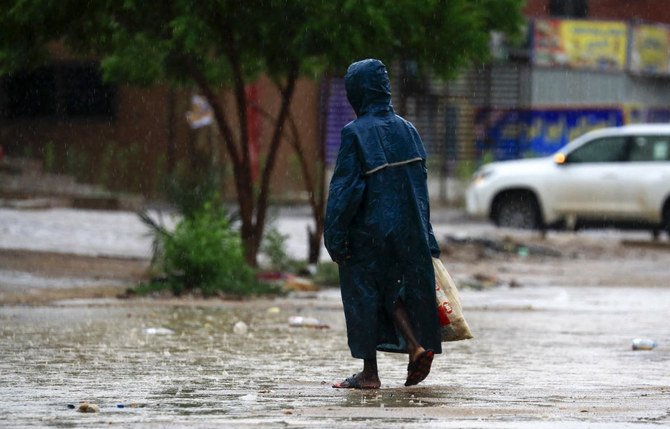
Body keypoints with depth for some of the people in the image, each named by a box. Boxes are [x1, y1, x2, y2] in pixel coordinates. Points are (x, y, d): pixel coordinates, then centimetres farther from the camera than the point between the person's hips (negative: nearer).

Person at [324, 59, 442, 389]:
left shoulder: (356, 133, -13)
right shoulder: (406, 129, 6)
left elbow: (345, 187, -15)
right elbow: (420, 181, 9)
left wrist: (335, 237, -11)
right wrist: (423, 236, 14)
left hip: (368, 230, -6)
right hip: (406, 230, 6)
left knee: (362, 295, 5)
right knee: (391, 292, 19)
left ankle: (369, 373, 7)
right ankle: (418, 345, -2)